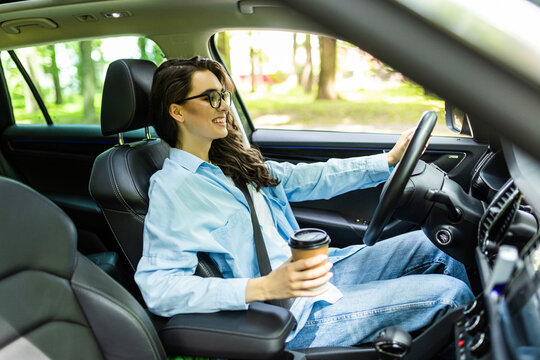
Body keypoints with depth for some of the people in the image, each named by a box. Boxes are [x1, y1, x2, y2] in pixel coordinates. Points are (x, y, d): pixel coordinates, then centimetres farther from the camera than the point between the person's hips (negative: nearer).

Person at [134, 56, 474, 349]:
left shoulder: (235, 164, 10)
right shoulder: (172, 188, -15)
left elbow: (307, 177, 11)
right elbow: (157, 287, -25)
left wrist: (388, 161, 7)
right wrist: (264, 287, -35)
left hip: (314, 272, 8)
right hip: (296, 317, -8)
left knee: (427, 246, 7)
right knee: (447, 293, -9)